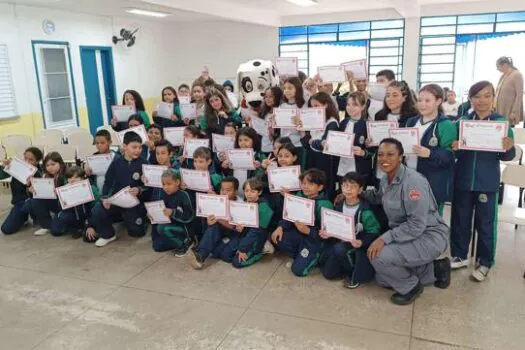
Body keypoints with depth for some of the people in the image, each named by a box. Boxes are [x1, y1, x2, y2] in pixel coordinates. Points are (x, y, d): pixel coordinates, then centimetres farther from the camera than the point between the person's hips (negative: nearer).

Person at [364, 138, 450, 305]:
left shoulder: (413, 181, -25)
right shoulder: (386, 179, 1)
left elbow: (417, 225, -28)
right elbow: (377, 197, 24)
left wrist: (385, 238, -30)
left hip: (429, 237, -9)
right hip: (405, 235, 9)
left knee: (379, 256, -27)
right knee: (382, 280, 12)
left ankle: (411, 287, 2)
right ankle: (434, 269, 24)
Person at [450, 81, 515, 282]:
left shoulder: (501, 123, -5)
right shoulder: (462, 122, -1)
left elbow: (506, 157, -1)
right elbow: (454, 153, 1)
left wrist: (508, 149, -22)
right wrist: (454, 149, -21)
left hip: (487, 183, -2)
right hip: (463, 180, 2)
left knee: (486, 224, 9)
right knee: (460, 220, 14)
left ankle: (485, 263, 25)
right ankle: (460, 256, 31)